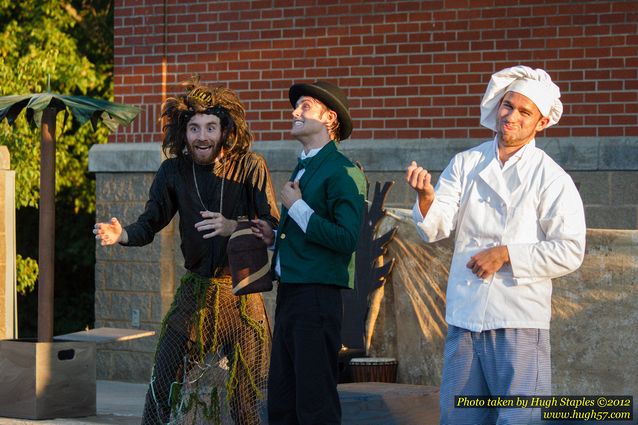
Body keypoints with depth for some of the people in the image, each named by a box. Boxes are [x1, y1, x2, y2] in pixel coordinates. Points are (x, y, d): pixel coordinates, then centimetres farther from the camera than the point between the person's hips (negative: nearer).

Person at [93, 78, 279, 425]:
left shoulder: (250, 168, -7)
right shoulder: (174, 171, 1)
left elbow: (274, 226, -12)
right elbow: (150, 224, -1)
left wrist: (233, 226, -30)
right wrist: (121, 235, -23)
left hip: (241, 292, -2)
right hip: (195, 290, 2)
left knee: (246, 393, 2)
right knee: (165, 381, 1)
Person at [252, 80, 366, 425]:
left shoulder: (343, 172, -9)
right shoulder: (302, 169, 19)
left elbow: (346, 239, -20)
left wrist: (296, 207, -13)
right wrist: (274, 236, 9)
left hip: (317, 296, -9)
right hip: (288, 293, 9)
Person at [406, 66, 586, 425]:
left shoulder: (552, 178, -4)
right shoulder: (466, 164, 8)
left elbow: (569, 253, -9)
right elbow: (436, 229, -1)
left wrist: (506, 254, -15)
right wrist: (426, 196, -22)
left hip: (519, 320, -4)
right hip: (464, 315, 4)